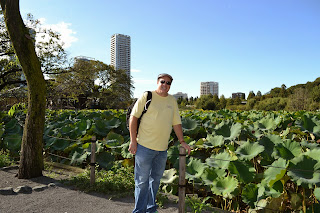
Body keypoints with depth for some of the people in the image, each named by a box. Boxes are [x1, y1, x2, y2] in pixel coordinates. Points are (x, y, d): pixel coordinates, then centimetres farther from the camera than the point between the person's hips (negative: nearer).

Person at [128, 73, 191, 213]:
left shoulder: (172, 101, 12)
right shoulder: (147, 96, -3)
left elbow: (176, 123, 17)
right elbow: (133, 117, -4)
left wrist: (182, 141, 12)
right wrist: (133, 140, -8)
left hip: (162, 149, 5)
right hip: (145, 146, -5)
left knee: (155, 180, 15)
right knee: (142, 181, 2)